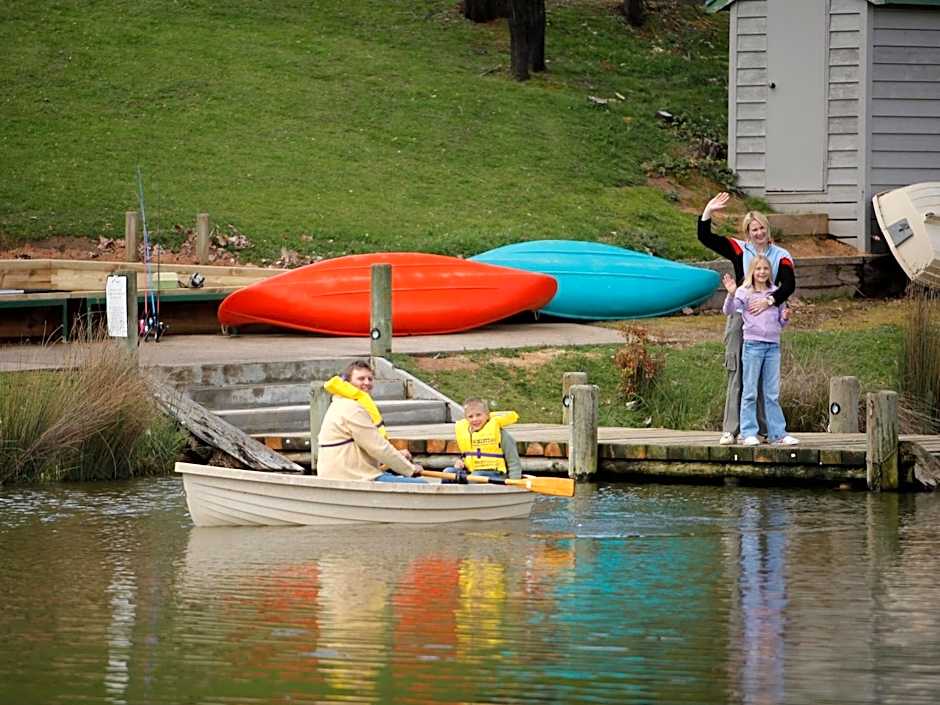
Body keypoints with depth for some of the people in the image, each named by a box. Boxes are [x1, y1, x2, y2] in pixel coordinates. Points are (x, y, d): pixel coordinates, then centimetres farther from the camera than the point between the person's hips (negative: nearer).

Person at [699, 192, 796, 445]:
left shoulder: (780, 256, 4)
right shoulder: (739, 249, 6)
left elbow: (788, 285, -10)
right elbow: (705, 238, 3)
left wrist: (769, 301, -24)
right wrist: (708, 212, -10)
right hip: (740, 319, 0)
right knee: (737, 375, -3)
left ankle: (763, 428, 7)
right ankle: (731, 430, -5)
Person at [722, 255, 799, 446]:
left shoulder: (776, 293, 11)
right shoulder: (744, 292, 0)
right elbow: (729, 310, -12)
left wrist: (785, 318, -4)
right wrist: (731, 294, -28)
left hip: (773, 346, 4)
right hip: (753, 344, -4)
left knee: (773, 394, 7)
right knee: (749, 392, -1)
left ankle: (778, 433, 9)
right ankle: (749, 433, 2)